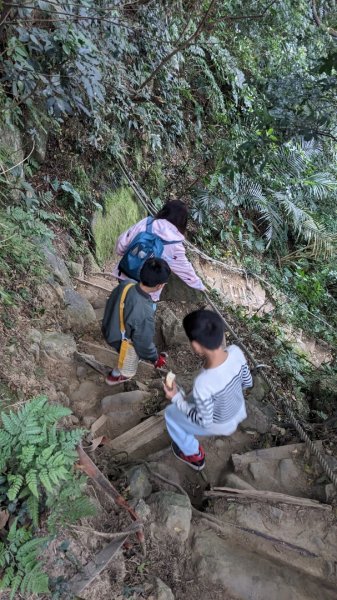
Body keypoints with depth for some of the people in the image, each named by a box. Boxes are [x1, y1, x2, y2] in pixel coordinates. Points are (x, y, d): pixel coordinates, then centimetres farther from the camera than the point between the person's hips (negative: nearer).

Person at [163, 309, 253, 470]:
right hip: (240, 411, 5)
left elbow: (204, 421, -25)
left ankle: (194, 455, 35)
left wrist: (177, 398, -18)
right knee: (195, 398, 30)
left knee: (170, 414, 17)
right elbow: (247, 382, -8)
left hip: (220, 425, -5)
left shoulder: (203, 383, -42)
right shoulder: (236, 351, -27)